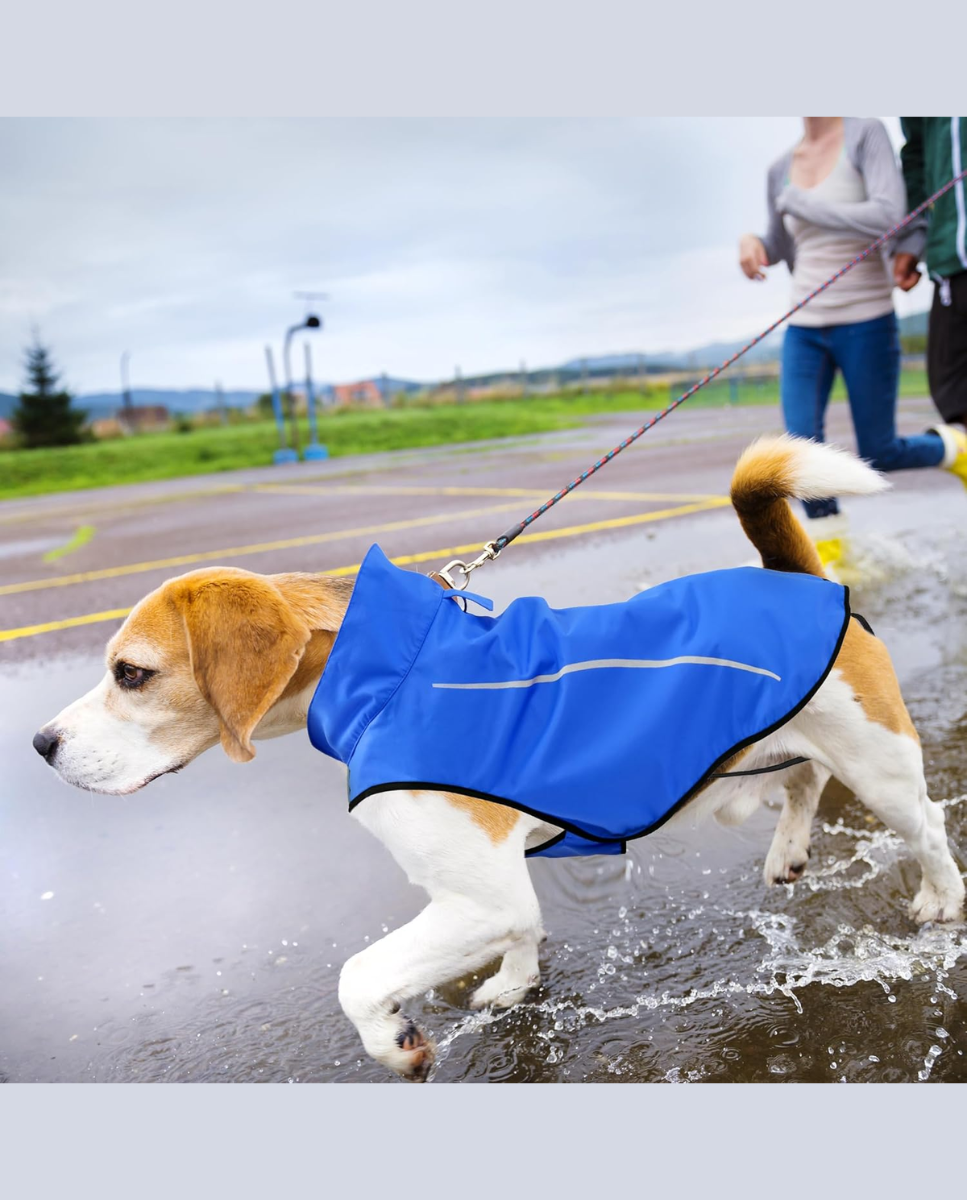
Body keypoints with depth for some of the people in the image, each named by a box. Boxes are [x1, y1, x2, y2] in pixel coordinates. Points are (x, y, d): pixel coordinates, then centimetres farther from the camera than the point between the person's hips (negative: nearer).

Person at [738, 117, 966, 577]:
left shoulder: (867, 134, -9)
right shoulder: (781, 169, 7)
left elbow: (888, 218, -24)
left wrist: (800, 201, -18)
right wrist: (752, 242, -3)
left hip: (866, 324, -4)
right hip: (804, 328, 4)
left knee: (878, 456, 2)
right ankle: (828, 545, 7)